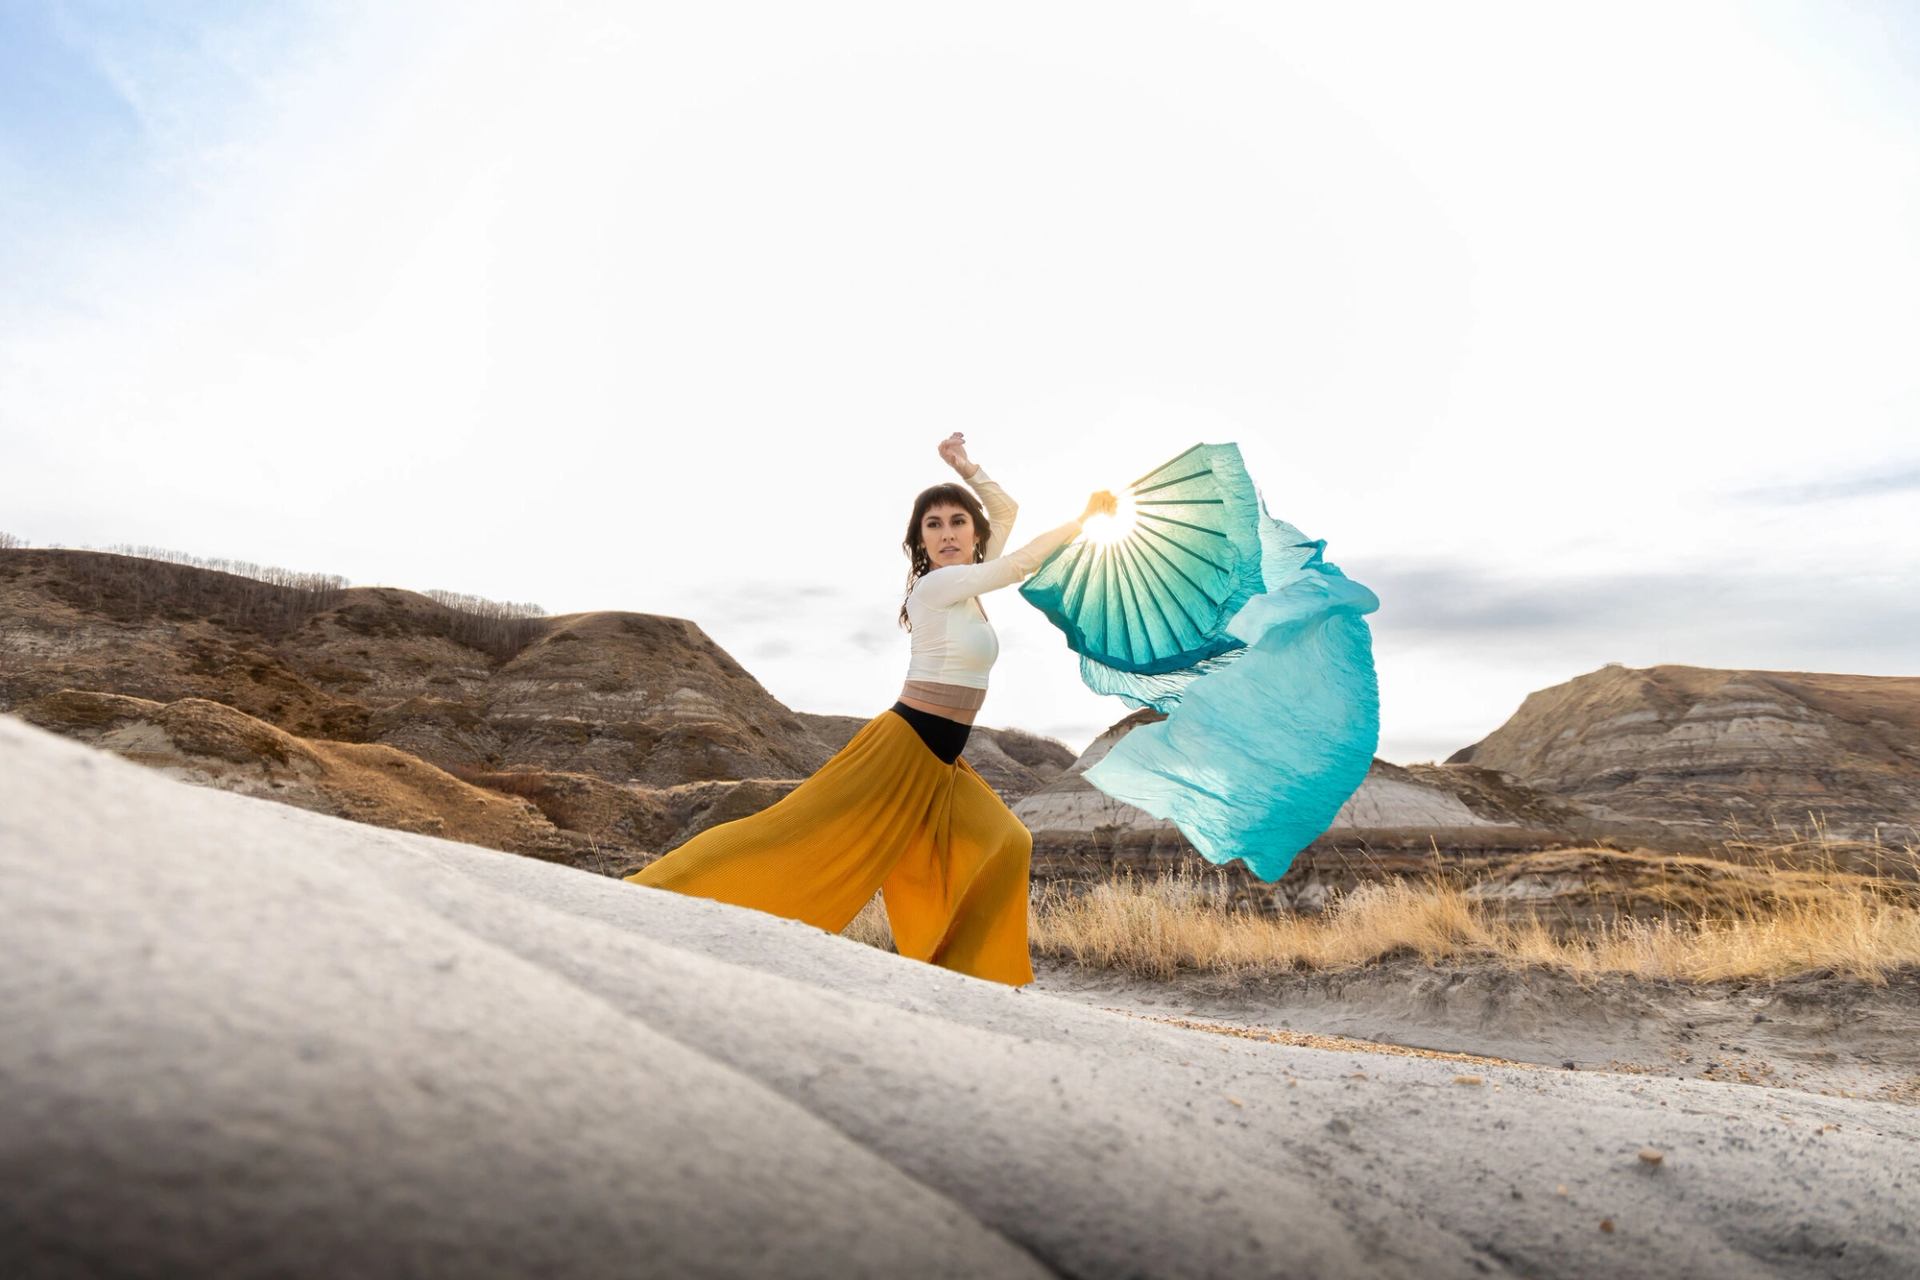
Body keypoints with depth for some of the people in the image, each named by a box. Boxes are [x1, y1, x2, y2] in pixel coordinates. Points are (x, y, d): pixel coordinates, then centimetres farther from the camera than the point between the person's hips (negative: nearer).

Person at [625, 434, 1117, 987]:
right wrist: (1084, 518, 2)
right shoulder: (937, 585, -11)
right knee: (796, 834, -9)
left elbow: (1007, 512, 20)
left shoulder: (964, 585, 11)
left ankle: (965, 966, 17)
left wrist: (965, 467, 11)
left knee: (1004, 844, 11)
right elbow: (1027, 560, -9)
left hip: (940, 762, 9)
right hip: (904, 746, -9)